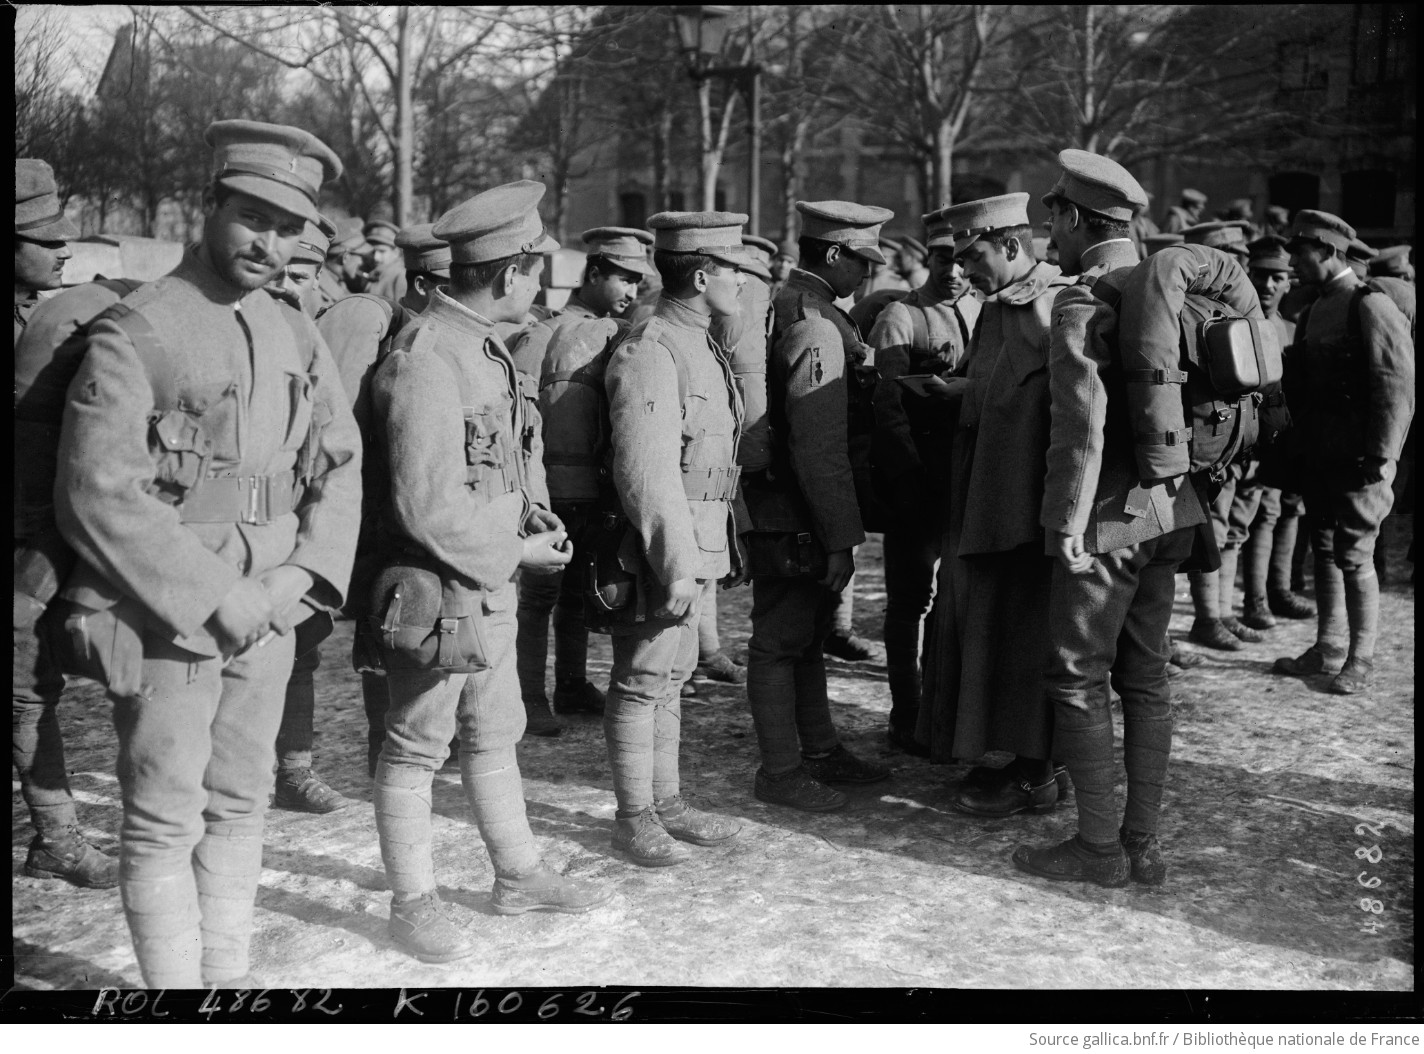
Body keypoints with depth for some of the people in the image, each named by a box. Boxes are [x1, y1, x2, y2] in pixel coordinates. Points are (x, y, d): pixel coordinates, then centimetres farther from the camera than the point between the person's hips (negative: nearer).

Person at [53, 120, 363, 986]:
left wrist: (303, 573, -4)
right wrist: (212, 597, -16)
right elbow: (97, 495, -16)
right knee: (166, 823, 2)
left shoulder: (299, 338, 8)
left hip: (267, 615, 6)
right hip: (164, 618, -6)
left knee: (240, 808, 15)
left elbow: (341, 464, 12)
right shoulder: (134, 333, -11)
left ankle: (231, 972, 28)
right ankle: (175, 980, 14)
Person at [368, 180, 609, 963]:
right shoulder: (426, 361, -23)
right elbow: (428, 511, -25)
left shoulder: (485, 348, 8)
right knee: (417, 749, 6)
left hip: (492, 584, 9)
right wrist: (515, 553, -15)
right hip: (438, 588, -9)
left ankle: (519, 876, 34)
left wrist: (535, 514, 3)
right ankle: (414, 904, 19)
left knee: (494, 735, 20)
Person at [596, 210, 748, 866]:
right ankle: (634, 817, 11)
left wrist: (703, 555, 17)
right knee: (641, 681, 0)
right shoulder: (649, 353, -18)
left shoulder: (700, 347, 14)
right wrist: (676, 566, -23)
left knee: (670, 676, 16)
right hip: (660, 544, -10)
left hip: (693, 543, 10)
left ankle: (666, 801, 27)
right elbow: (646, 474, -23)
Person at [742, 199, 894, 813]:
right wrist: (840, 538, -20)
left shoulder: (782, 307, 11)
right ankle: (781, 772, 12)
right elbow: (819, 446, -24)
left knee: (805, 634, 19)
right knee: (781, 641, 1)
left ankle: (820, 749, 32)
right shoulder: (817, 326, -20)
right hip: (794, 519, -10)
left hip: (773, 502, 10)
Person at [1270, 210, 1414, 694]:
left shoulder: (1371, 307, -12)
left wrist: (1379, 457, -18)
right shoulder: (1314, 311, 13)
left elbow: (1398, 388, -16)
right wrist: (1300, 442, 11)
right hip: (1320, 457, 8)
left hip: (1358, 461, -8)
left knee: (1353, 556, -3)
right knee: (1324, 550, 13)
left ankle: (1361, 660, 8)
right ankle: (1328, 648, 24)